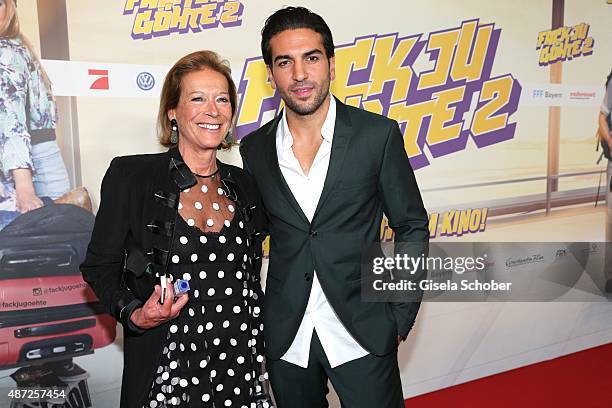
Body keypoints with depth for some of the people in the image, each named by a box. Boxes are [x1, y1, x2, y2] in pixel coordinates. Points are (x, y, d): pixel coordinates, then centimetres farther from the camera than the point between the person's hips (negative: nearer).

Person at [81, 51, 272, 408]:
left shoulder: (244, 185, 5)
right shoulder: (130, 175, -7)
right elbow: (99, 267, -2)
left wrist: (260, 350, 10)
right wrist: (135, 315, -17)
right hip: (167, 367, -3)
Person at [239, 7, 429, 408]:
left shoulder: (378, 135, -8)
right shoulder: (254, 149, -1)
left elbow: (412, 228, -1)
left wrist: (401, 318, -4)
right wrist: (253, 323, 6)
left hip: (362, 334, -2)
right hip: (285, 340, 3)